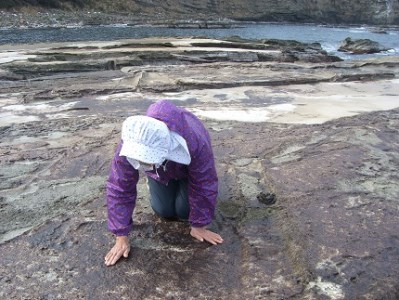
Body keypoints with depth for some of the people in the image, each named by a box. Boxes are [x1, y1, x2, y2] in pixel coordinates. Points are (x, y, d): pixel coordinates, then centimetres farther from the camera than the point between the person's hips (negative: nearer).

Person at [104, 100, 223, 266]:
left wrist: (198, 225, -21)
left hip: (188, 167, -1)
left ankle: (181, 186, 23)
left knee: (184, 210, -8)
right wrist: (121, 237, -26)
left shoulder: (195, 143, -48)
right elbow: (119, 190, -29)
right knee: (164, 211, -2)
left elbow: (204, 187, -32)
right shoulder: (128, 147, -41)